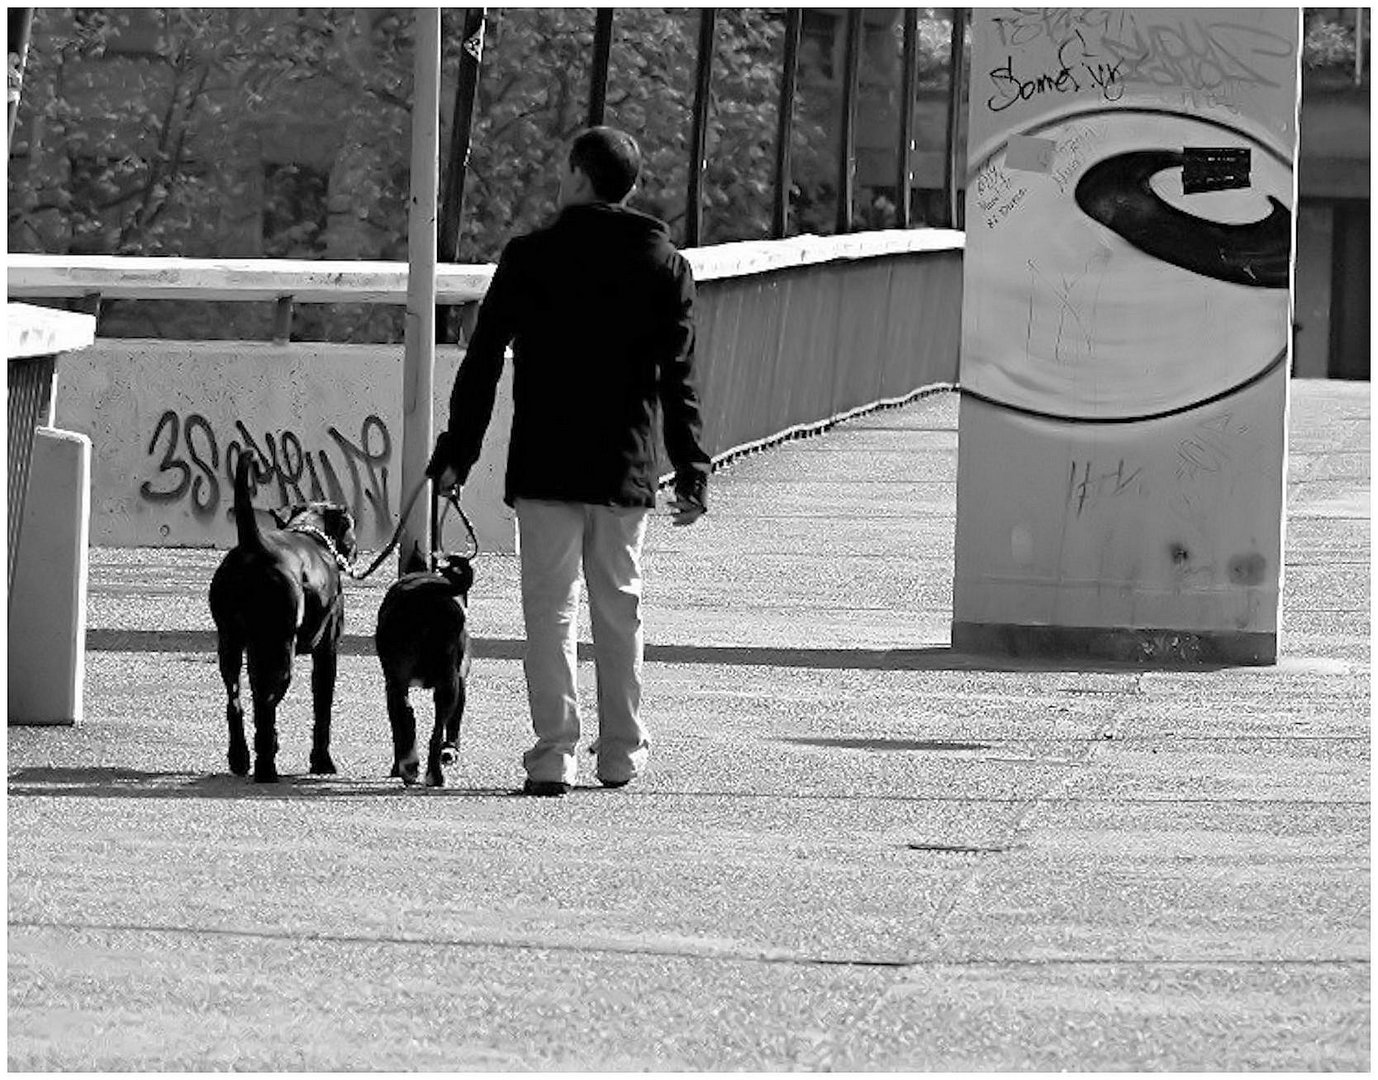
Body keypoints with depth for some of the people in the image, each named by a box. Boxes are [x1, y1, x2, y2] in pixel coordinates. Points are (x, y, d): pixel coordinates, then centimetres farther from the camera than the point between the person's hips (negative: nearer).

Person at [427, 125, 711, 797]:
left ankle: (554, 754, -8)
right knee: (619, 608, 13)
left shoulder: (529, 258, -3)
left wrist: (457, 452, 3)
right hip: (627, 467, 3)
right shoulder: (665, 264, 4)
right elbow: (679, 381, 2)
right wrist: (692, 475, 5)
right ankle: (621, 754, 17)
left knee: (550, 607, 0)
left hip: (545, 465, -3)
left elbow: (483, 362, -3)